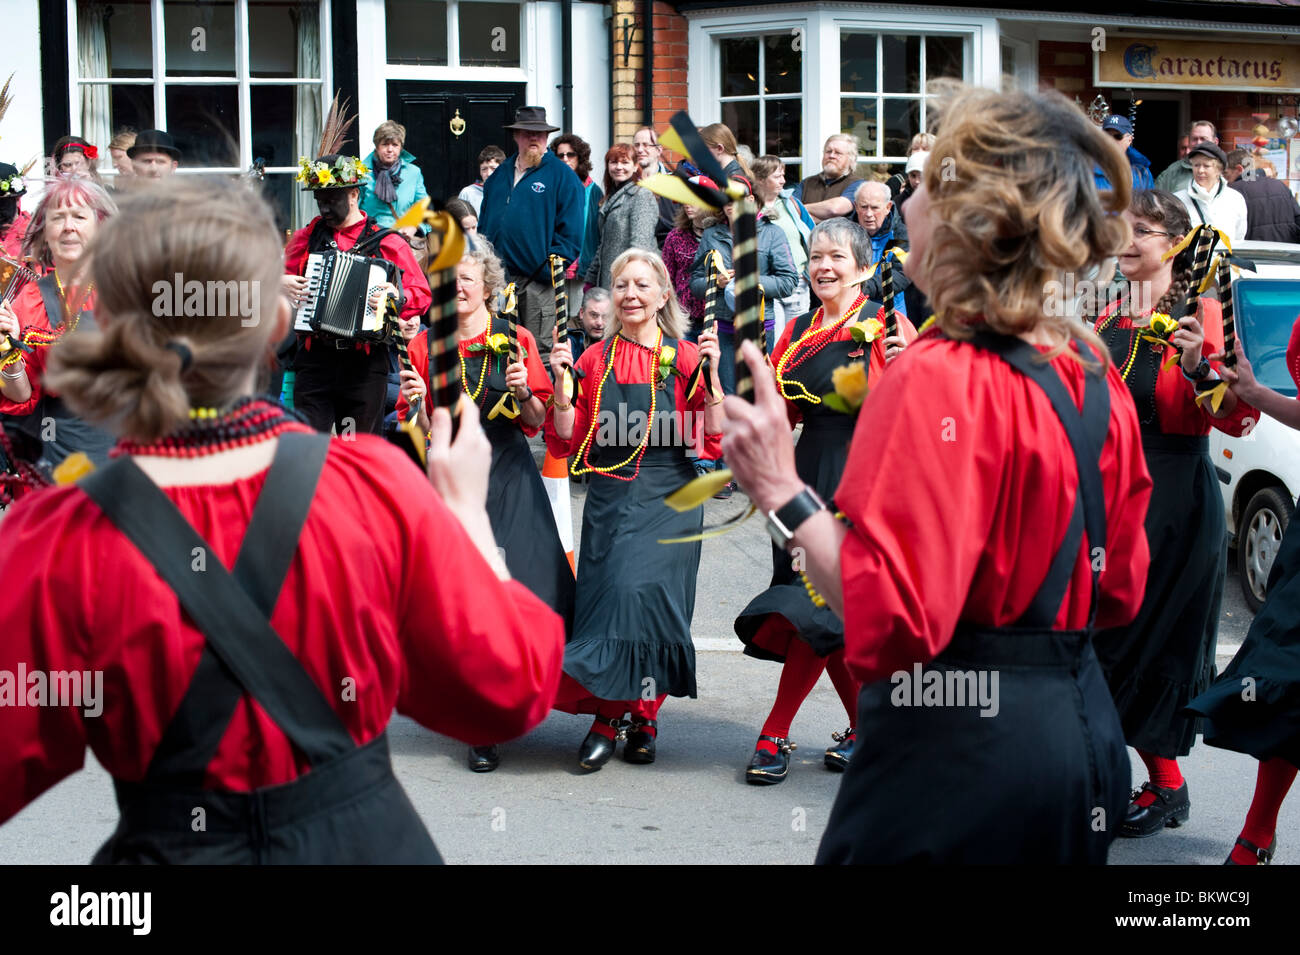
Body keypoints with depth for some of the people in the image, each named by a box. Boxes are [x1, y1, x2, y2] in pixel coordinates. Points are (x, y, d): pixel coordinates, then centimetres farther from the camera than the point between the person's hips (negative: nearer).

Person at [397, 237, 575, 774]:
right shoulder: (424, 347, 7)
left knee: (522, 585, -12)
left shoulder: (517, 342, 5)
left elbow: (538, 423, 5)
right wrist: (418, 403, -15)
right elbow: (420, 433, 5)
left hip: (509, 478, 0)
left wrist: (524, 393, -14)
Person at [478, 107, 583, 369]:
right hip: (498, 279, 5)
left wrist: (551, 268, -14)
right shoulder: (499, 176, 17)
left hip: (539, 280, -5)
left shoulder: (562, 176, 0)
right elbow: (483, 225, 22)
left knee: (540, 352, -4)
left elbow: (570, 231, -5)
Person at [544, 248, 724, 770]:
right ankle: (610, 712, 9)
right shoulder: (595, 361, 9)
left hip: (667, 502, -3)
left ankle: (639, 712, 3)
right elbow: (570, 445, 7)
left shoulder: (685, 358, 1)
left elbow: (713, 442, -5)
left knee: (642, 590, -14)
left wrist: (712, 377, -14)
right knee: (607, 596, -5)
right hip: (609, 500, 3)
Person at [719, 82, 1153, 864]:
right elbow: (1117, 588, 13)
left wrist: (784, 493, -20)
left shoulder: (940, 379, -18)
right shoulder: (1092, 372, 6)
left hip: (960, 743, -8)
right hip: (1083, 732, 8)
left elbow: (890, 623, -25)